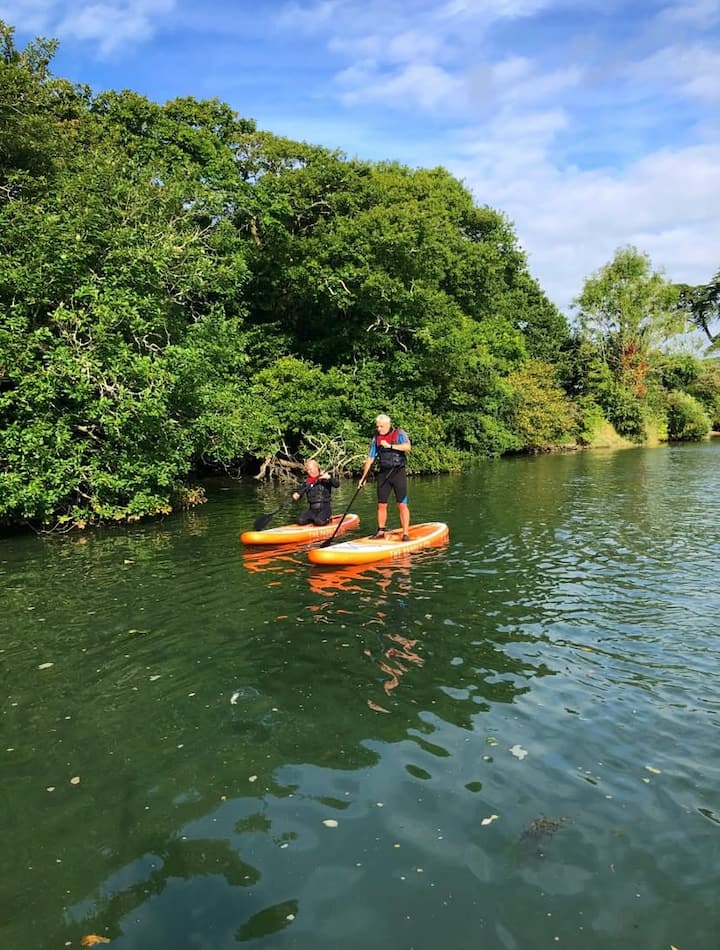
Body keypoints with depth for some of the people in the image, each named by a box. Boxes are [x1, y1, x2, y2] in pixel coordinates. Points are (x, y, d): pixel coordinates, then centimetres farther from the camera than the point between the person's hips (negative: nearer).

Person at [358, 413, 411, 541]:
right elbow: (370, 459, 13)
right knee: (381, 505, 7)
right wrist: (363, 477, 10)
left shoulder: (399, 434, 0)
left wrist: (390, 446, -22)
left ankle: (406, 534, -4)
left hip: (398, 473, -4)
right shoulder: (376, 439, 11)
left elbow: (407, 447, -19)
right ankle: (381, 531, 20)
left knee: (402, 505, -6)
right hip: (383, 474, 4)